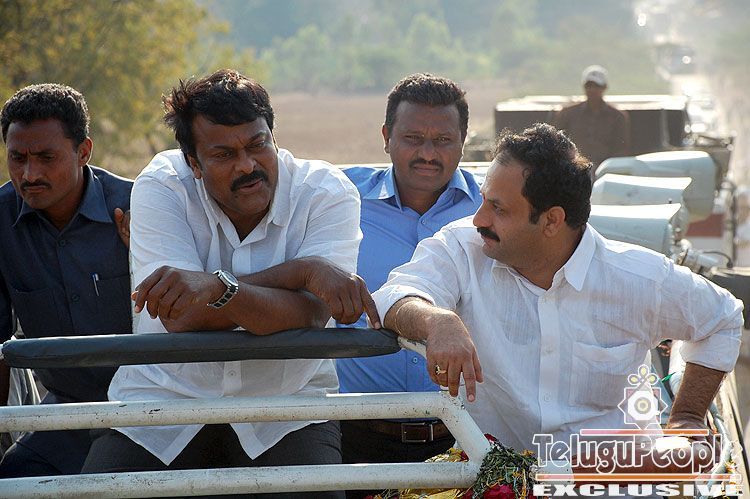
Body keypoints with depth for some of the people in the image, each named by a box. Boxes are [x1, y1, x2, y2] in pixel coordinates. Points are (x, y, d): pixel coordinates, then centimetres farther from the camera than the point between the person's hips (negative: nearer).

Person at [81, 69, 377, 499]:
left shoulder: (327, 193, -9)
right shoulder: (161, 186, -9)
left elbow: (306, 317, -24)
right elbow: (180, 319, -23)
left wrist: (217, 287, -42)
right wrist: (307, 270, -25)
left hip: (286, 407, -1)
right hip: (166, 398, 1)